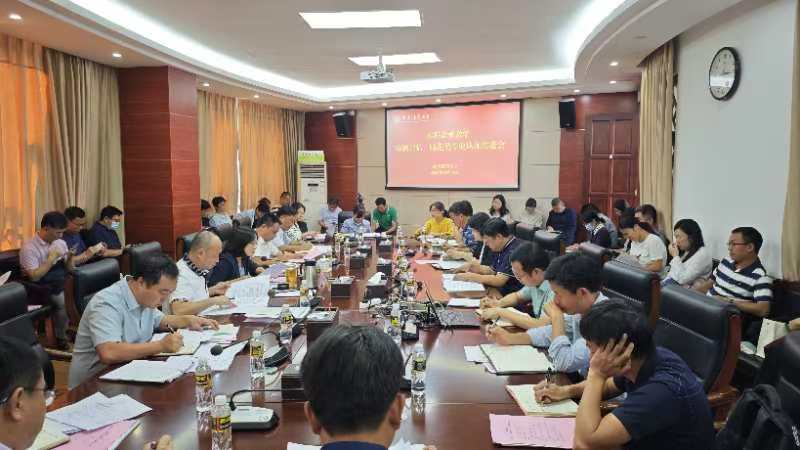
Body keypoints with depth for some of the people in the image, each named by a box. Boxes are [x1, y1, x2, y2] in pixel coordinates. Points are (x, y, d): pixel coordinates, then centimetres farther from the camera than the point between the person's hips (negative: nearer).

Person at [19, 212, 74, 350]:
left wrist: (70, 258, -9)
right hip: (41, 288, -6)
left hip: (60, 282, 6)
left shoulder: (60, 243, 7)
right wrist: (52, 258, -17)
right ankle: (60, 337, -9)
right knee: (64, 301, -30)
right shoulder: (29, 247, -12)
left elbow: (70, 269, 11)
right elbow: (34, 277, -18)